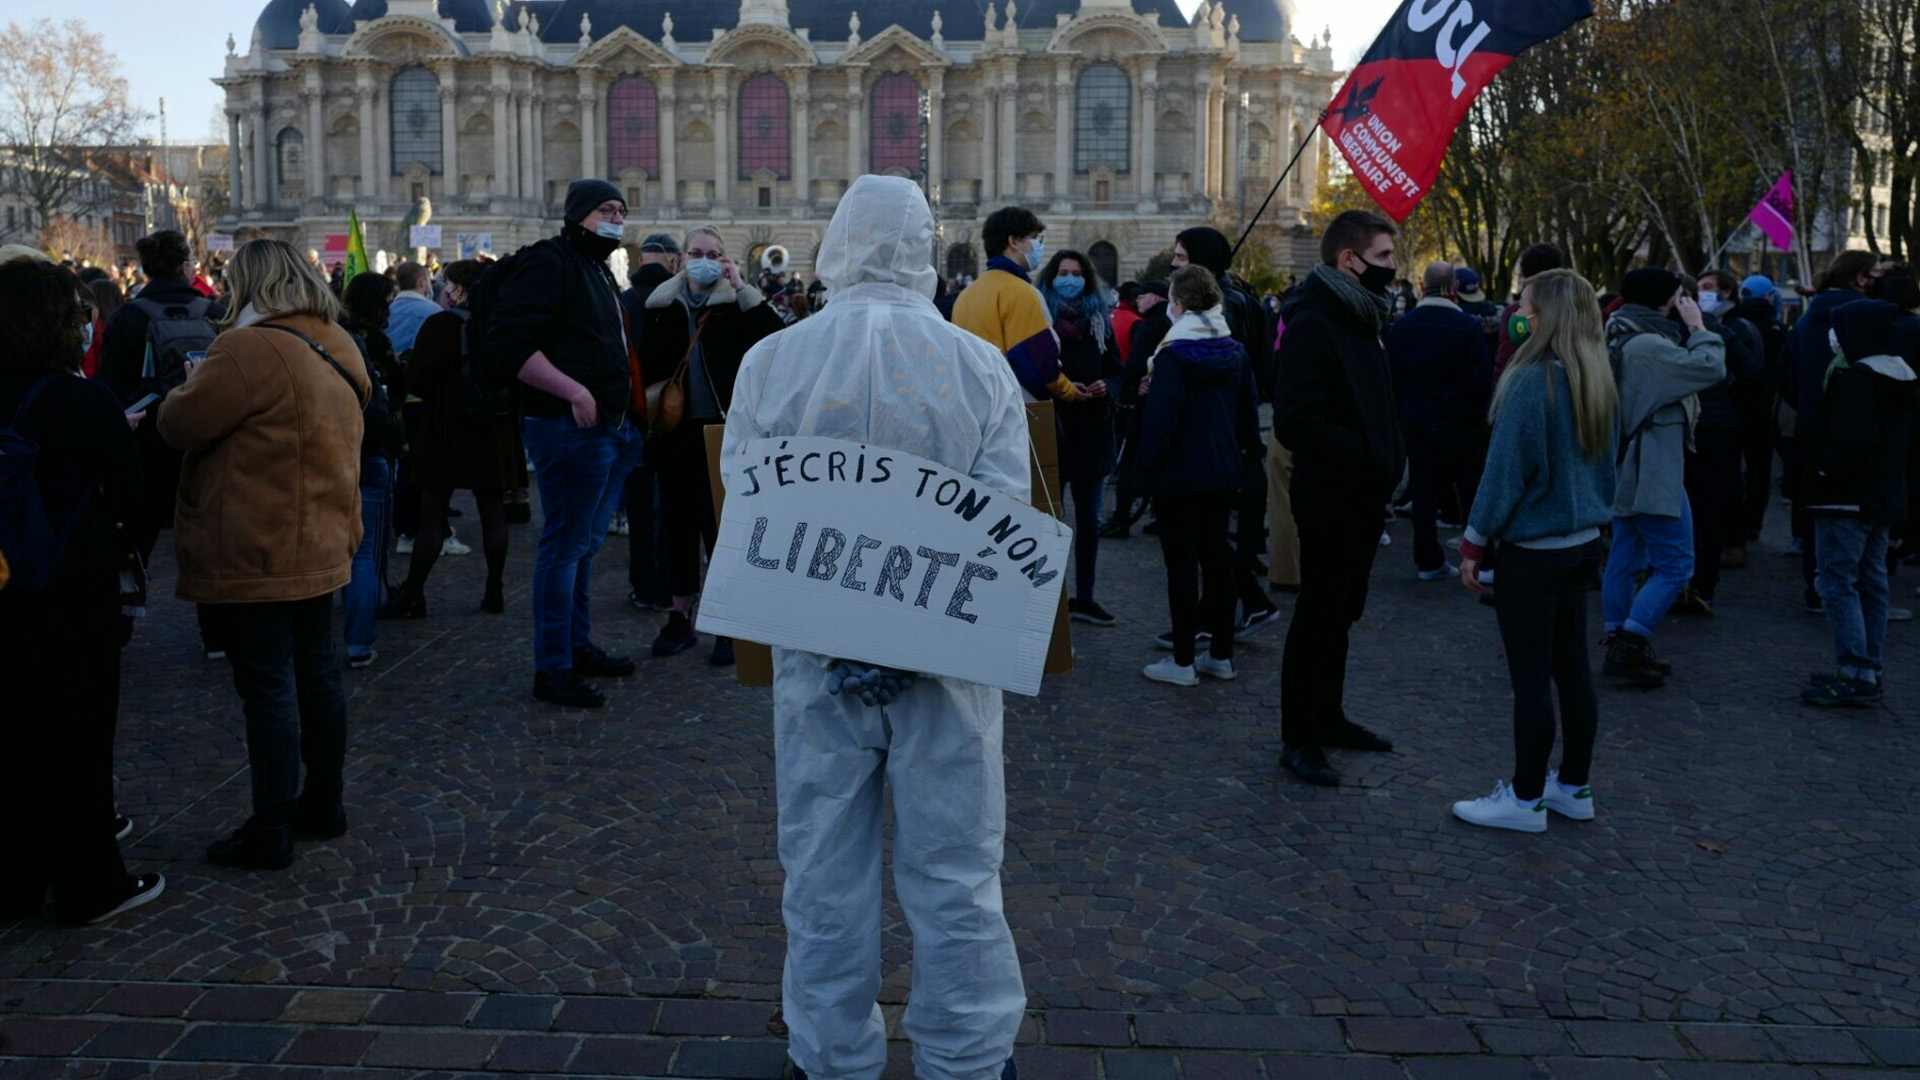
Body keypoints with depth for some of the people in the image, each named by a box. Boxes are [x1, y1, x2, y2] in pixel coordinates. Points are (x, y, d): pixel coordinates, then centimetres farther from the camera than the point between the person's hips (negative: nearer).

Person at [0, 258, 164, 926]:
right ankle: (89, 885, 17)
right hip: (76, 596, -6)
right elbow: (130, 489, -10)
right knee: (78, 737, 6)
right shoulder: (86, 402, -17)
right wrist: (125, 546, 8)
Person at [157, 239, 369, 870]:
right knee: (317, 675, 16)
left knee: (268, 689, -2)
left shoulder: (253, 350, -19)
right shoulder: (335, 349, 9)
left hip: (255, 557, -8)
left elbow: (181, 425, -15)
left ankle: (269, 833, 7)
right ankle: (324, 803, 29)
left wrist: (195, 382, 4)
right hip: (321, 549, 9)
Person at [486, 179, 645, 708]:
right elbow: (507, 342, -21)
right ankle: (552, 669, 2)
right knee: (564, 546, -5)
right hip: (571, 427, -10)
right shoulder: (549, 262, -11)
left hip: (607, 427, 10)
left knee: (584, 544, 17)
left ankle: (578, 645, 29)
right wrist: (573, 392, -25)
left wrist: (625, 414, 19)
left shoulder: (598, 269, 21)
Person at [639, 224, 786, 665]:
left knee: (723, 524, -1)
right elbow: (647, 365, 8)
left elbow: (776, 338, -17)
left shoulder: (736, 303, 0)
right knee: (679, 522, 10)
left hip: (722, 432, -3)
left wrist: (742, 287, -17)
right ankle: (680, 617, 23)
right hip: (677, 431, 3)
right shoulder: (661, 305, 8)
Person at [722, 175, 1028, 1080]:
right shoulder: (981, 365, -5)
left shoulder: (770, 361, -4)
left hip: (816, 649, 1)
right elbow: (1006, 513, -8)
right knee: (955, 870, 11)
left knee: (825, 871, 13)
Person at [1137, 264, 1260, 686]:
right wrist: (1243, 454, 18)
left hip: (1181, 475, -6)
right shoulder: (1236, 352, 5)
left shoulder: (1173, 356, -15)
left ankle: (1183, 660, 4)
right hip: (1225, 473, 7)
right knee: (1217, 555, 14)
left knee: (1181, 562, -1)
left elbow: (1160, 418, -18)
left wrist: (1148, 465, -7)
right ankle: (1221, 654, 20)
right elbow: (1250, 410, 10)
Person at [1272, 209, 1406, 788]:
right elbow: (1296, 422, -26)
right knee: (1319, 615, -1)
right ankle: (1298, 739, 9)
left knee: (1340, 612, 18)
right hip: (1330, 496, -9)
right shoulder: (1313, 322, -18)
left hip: (1364, 494, 9)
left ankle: (1328, 718, 31)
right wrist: (1367, 452, -21)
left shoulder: (1361, 317, 14)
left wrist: (1387, 456, 8)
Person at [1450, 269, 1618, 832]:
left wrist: (1474, 543, -9)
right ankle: (1574, 787, 26)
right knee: (1572, 666, 16)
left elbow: (1505, 470, -16)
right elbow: (1605, 463, 16)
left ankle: (1527, 798, 10)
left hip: (1534, 549, -9)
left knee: (1531, 676, 0)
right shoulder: (1599, 382, 7)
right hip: (1584, 542, 9)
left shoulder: (1532, 381, -19)